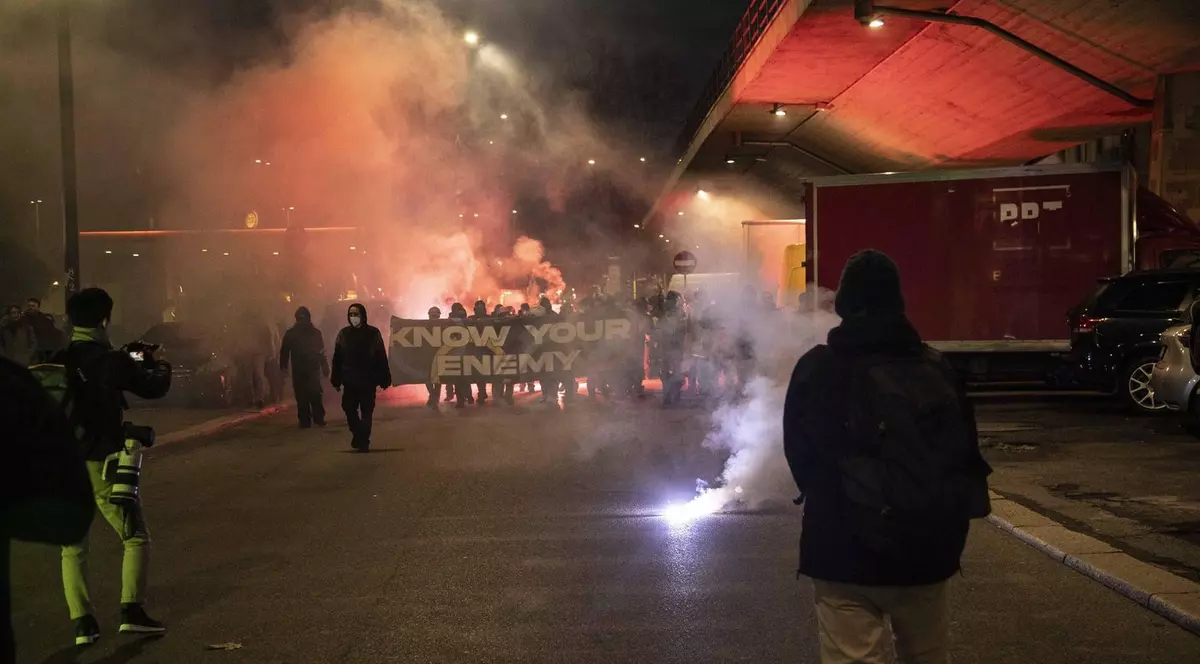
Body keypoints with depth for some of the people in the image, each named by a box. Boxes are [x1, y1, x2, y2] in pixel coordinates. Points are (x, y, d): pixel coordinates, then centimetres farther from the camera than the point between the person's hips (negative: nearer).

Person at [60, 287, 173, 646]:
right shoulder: (111, 360, -10)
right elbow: (154, 387, -3)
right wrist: (160, 365, 17)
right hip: (99, 464, -4)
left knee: (72, 546, 13)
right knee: (136, 537, 9)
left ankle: (82, 622, 9)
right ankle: (131, 611, -1)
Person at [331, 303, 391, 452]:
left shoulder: (373, 333, -4)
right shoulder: (343, 333, 2)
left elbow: (381, 358, -4)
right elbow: (337, 359, 2)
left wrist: (384, 379, -7)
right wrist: (336, 380, -1)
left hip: (368, 380, -2)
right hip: (350, 381, 2)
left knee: (366, 412, 4)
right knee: (349, 408, 6)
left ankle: (363, 441, 13)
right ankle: (360, 436, 26)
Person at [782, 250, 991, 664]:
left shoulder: (817, 369, -7)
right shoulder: (937, 369, 1)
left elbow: (798, 455, 1)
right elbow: (966, 453, 4)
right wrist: (949, 522, 16)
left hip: (845, 552, -3)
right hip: (925, 549, 4)